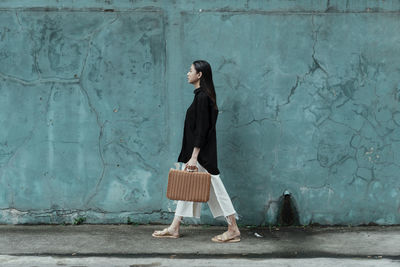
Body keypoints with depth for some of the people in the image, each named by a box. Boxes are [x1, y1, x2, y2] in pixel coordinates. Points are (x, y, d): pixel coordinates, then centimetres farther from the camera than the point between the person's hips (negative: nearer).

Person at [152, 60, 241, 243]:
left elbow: (202, 129, -21)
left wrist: (194, 156, -22)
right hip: (197, 152, 10)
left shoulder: (202, 97, -17)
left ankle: (233, 230, 4)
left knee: (214, 188, -4)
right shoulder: (201, 95, 13)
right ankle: (174, 228, 19)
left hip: (202, 153, -10)